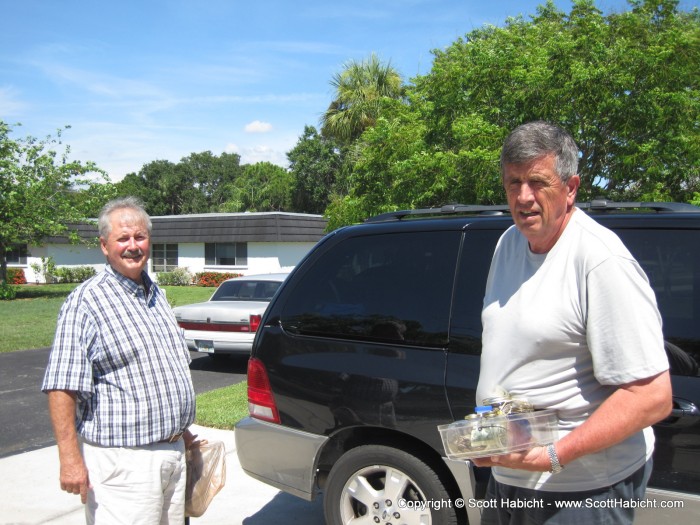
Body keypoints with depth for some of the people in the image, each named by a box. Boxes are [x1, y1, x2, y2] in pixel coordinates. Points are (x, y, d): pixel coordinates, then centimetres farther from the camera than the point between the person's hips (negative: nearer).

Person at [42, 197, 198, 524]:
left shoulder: (156, 294, 12)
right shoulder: (87, 301, -11)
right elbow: (62, 387, -17)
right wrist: (70, 458, -21)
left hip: (173, 452, 8)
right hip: (122, 462, -7)